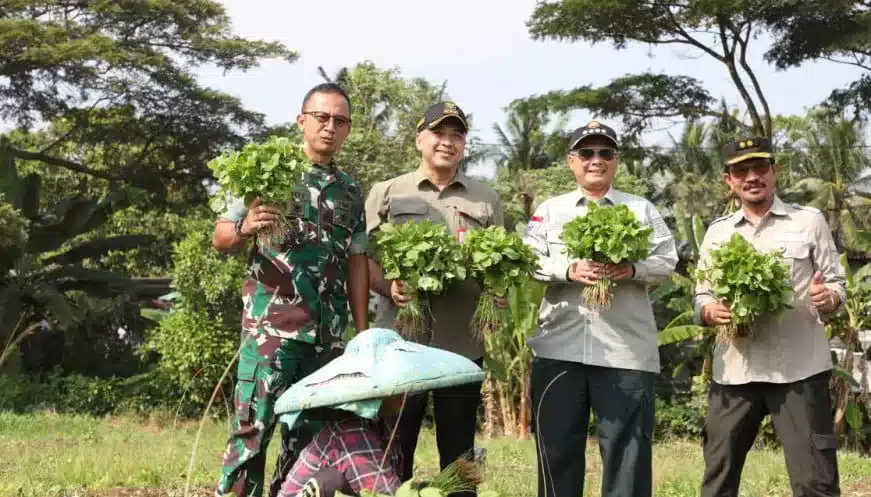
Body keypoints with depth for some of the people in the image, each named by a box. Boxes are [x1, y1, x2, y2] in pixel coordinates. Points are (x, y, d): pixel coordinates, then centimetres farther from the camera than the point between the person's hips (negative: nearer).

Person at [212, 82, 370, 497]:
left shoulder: (351, 190, 15)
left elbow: (357, 261, 15)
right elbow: (221, 239, 1)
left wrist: (362, 332, 8)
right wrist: (244, 228, -22)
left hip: (328, 334, 5)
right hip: (269, 326, -4)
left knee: (307, 433, 8)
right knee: (252, 429, -10)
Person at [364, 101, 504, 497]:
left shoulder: (486, 200, 13)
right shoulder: (386, 193, 8)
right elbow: (363, 257, 4)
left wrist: (499, 292, -7)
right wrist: (390, 288, -15)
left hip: (463, 344, 2)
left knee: (458, 453, 9)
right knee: (394, 448, 3)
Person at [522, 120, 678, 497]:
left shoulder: (642, 209, 13)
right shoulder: (549, 209, 13)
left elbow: (667, 261, 5)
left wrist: (632, 269, -15)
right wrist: (570, 270, -16)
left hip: (626, 348, 0)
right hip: (559, 346, 1)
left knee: (626, 444, 0)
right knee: (557, 442, 5)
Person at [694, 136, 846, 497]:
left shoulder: (809, 221, 6)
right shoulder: (717, 232, 14)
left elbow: (836, 284, 6)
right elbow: (701, 295, 14)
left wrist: (828, 297, -18)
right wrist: (710, 310, -10)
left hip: (798, 368, -3)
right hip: (734, 370, 3)